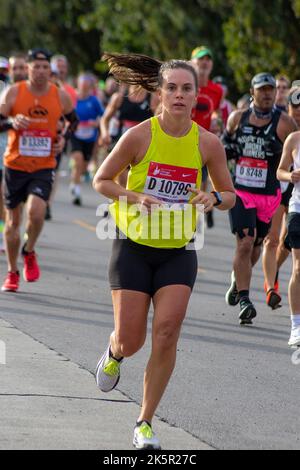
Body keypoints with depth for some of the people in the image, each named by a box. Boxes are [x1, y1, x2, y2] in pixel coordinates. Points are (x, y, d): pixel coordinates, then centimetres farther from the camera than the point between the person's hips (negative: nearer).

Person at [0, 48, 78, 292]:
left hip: (43, 167, 0)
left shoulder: (61, 96, -2)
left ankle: (29, 252, 7)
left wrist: (64, 138, 0)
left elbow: (73, 120, 17)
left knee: (36, 211, -22)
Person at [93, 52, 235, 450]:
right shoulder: (140, 136, -12)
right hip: (134, 248, -1)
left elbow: (230, 196, 6)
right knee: (130, 342, -3)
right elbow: (101, 181, -2)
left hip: (178, 253, 2)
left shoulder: (208, 144, -5)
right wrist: (136, 197, -20)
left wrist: (213, 198, -18)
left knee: (166, 334, -12)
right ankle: (113, 353, 38)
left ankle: (145, 424, 3)